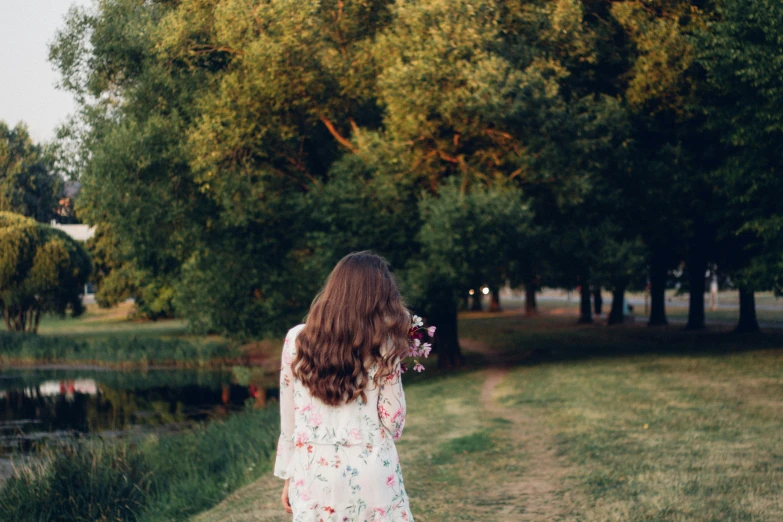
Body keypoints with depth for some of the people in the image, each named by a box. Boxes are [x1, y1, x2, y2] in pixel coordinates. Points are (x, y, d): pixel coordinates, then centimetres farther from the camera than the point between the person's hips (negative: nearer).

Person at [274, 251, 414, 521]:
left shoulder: (296, 339, 0)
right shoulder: (382, 345, -6)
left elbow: (289, 419, 4)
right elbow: (393, 420, -3)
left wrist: (288, 475, 14)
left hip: (313, 473, 2)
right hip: (370, 473, -2)